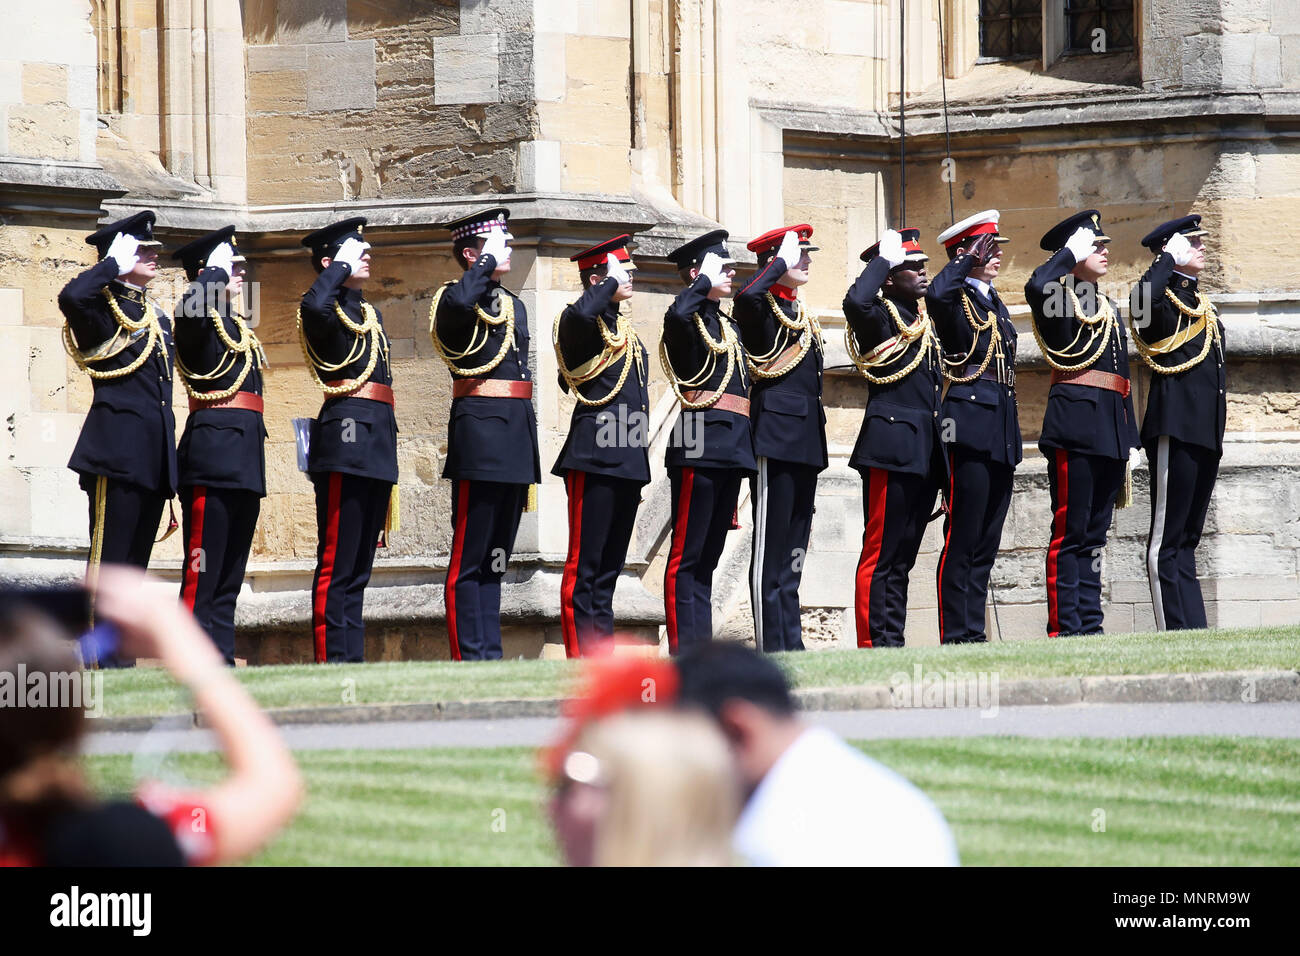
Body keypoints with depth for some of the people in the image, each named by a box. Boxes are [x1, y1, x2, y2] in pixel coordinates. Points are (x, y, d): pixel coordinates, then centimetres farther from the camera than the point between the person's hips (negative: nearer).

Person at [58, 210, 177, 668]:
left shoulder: (157, 316, 19)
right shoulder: (102, 307, -4)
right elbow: (72, 296, -30)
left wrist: (170, 466, 19)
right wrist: (115, 266, -15)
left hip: (154, 454, 8)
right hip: (118, 449, -8)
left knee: (135, 561, 9)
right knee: (107, 556, -8)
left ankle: (118, 655, 12)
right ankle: (98, 658, -9)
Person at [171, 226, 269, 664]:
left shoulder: (238, 327, 21)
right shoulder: (197, 321, -6)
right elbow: (194, 305, -32)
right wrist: (216, 271, -15)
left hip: (243, 462, 9)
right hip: (213, 457, -9)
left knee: (230, 577, 10)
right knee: (203, 576, -10)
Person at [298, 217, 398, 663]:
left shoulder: (370, 313, 22)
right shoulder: (326, 309, -4)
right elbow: (315, 308, -31)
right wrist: (342, 266, -15)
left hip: (377, 442, 9)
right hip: (346, 437, -9)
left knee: (359, 565, 9)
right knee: (337, 564, -10)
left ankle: (353, 660, 10)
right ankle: (332, 661, -12)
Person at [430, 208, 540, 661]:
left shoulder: (515, 305, 20)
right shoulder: (453, 298, -4)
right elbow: (461, 305, -31)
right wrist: (489, 261, -16)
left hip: (515, 438, 8)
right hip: (479, 435, -8)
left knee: (495, 558, 10)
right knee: (470, 559, -7)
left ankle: (490, 656, 12)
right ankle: (470, 658, -7)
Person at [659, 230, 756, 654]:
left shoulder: (729, 325, 22)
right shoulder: (689, 320, -5)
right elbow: (677, 316, -30)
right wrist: (705, 281, -16)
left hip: (731, 451, 9)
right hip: (700, 445, -9)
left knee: (708, 556, 10)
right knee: (688, 556, -8)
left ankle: (702, 649, 11)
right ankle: (682, 651, -10)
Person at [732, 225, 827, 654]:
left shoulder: (802, 314, 20)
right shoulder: (762, 308, -6)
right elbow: (746, 297, -34)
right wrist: (781, 263, -18)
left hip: (805, 444, 9)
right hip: (776, 437, -9)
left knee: (793, 551, 10)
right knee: (771, 551, -7)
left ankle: (792, 649, 13)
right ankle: (771, 650, -7)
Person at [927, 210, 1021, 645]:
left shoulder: (994, 302, 20)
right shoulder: (956, 299, -6)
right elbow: (936, 295, -33)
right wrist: (969, 260, -20)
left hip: (1001, 432, 9)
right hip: (971, 426, -9)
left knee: (986, 543, 9)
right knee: (962, 539, -8)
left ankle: (974, 633, 12)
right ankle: (956, 637, -8)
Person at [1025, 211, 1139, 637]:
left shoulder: (1109, 310, 22)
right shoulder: (1059, 301, -2)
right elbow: (1036, 287, -28)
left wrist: (1128, 439, 18)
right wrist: (1071, 251, -12)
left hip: (1110, 433, 8)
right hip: (1075, 423, -8)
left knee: (1094, 535, 9)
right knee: (1070, 532, -8)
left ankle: (1090, 626, 10)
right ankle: (1064, 629, -9)